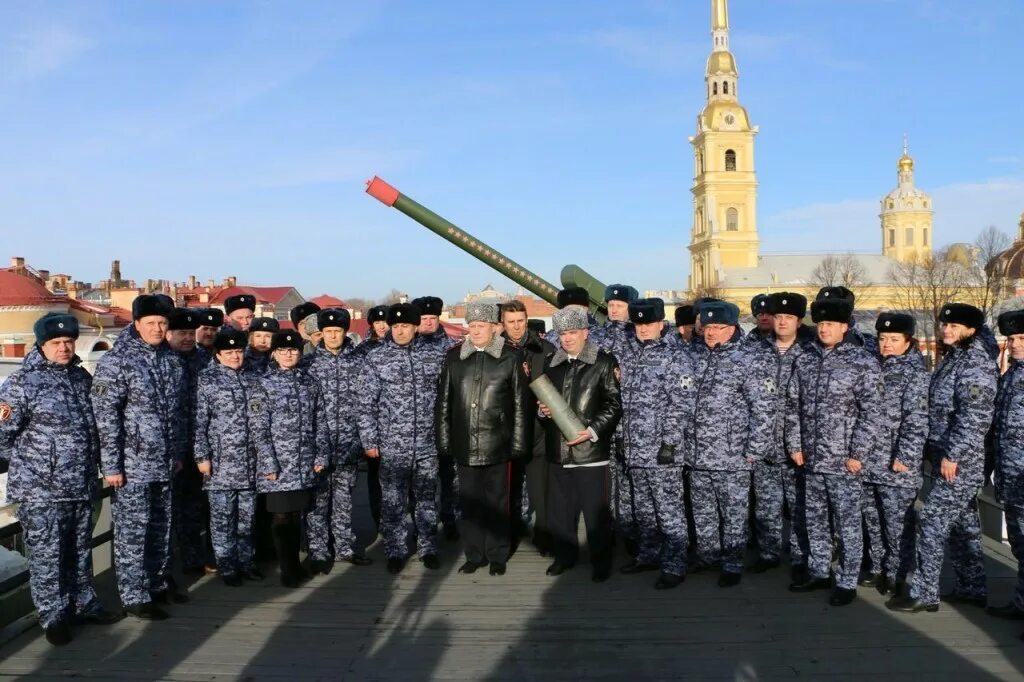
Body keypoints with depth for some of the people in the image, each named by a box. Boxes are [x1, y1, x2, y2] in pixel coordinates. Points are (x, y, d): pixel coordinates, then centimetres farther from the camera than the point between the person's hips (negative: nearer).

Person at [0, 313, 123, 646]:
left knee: (80, 549, 17)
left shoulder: (81, 377, 8)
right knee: (47, 554, 4)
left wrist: (92, 463, 16)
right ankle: (54, 616, 18)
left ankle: (83, 603, 32)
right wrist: (29, 462, -25)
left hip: (82, 485, 6)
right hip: (41, 489, -6)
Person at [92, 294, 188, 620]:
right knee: (132, 531, 3)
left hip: (165, 462, 6)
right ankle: (135, 596, 13)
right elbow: (105, 416, -14)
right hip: (132, 463, -6)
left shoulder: (173, 360, 8)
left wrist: (178, 453, 15)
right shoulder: (116, 361, -11)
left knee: (161, 527, 16)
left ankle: (159, 583, 30)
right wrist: (111, 465, -16)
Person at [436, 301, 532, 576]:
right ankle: (474, 554, 24)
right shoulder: (454, 357, 5)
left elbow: (521, 404, -1)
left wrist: (518, 444, -4)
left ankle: (497, 556, 23)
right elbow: (443, 401, 8)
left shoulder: (511, 358, -3)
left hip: (497, 444, -2)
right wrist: (444, 441, 5)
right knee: (469, 502, 10)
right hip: (465, 445, 2)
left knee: (496, 502, 8)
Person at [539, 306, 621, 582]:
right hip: (558, 449, 4)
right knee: (559, 508, 13)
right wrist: (542, 411, -2)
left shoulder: (604, 362, -3)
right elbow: (540, 399, 20)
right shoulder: (549, 363, 10)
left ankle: (601, 561, 20)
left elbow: (614, 404, -5)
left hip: (591, 449, -4)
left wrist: (593, 431, -15)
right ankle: (565, 555, 30)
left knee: (596, 510, 3)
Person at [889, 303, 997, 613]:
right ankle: (972, 588, 28)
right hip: (947, 457, 9)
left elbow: (974, 418, -22)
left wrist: (952, 455, -21)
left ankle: (924, 593, 1)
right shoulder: (953, 358, 13)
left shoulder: (976, 365, -15)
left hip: (962, 461, -9)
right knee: (963, 524, 16)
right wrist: (935, 450, 17)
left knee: (932, 523, -7)